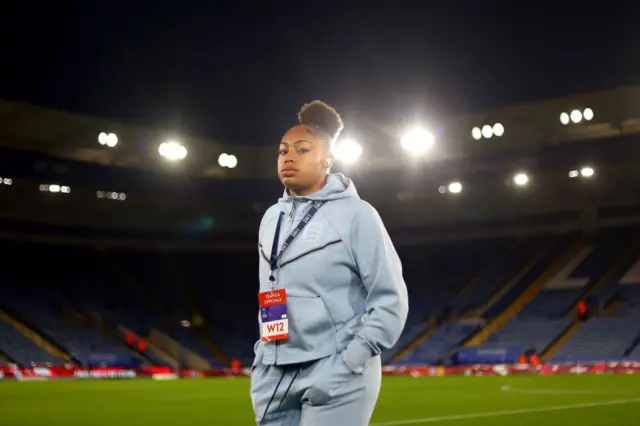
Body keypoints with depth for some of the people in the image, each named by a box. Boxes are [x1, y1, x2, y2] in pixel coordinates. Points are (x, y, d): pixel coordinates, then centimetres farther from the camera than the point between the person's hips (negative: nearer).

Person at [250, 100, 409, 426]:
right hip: (274, 375, 6)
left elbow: (391, 298, -8)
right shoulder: (272, 218, 14)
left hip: (335, 376, -6)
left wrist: (351, 361, -14)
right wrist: (264, 354, 14)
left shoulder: (355, 214, -5)